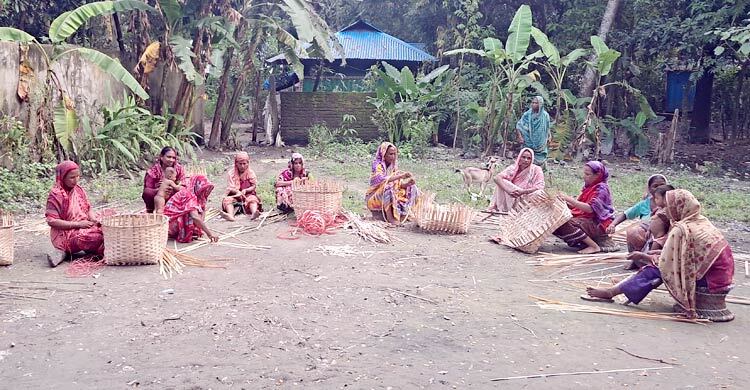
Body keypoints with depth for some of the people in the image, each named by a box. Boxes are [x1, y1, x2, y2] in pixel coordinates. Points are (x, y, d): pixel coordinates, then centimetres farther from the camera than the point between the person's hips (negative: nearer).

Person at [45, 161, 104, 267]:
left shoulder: (79, 190, 10)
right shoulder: (55, 194, -10)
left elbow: (88, 209, 16)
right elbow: (52, 221, -14)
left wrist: (94, 220, -7)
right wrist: (78, 224, -19)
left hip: (84, 228, 8)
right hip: (65, 234, -8)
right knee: (98, 237, -30)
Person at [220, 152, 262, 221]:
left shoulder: (251, 173, 5)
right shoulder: (231, 173, 3)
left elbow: (253, 186, 3)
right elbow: (230, 188, -1)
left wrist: (245, 190, -18)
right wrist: (237, 192, -23)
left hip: (248, 195, 0)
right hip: (235, 195, 0)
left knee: (253, 199, -32)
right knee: (227, 199, -29)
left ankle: (254, 213, -60)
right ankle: (231, 215, -55)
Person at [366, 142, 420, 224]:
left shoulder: (394, 167, 7)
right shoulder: (377, 165, -14)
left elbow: (399, 184, 1)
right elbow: (382, 179, -32)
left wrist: (407, 183, -20)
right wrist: (400, 176, -36)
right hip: (375, 198, -7)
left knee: (411, 188, -1)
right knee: (388, 186, -35)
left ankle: (404, 214, -7)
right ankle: (390, 217, -34)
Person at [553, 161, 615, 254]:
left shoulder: (601, 188, -13)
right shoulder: (588, 186, 12)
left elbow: (590, 208, -26)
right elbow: (576, 205, 10)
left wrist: (570, 199, -28)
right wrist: (565, 201, -8)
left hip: (598, 225, -9)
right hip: (587, 220, 9)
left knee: (567, 224, -30)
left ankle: (594, 246, -19)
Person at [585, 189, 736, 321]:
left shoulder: (681, 229, -18)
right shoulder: (702, 221, 7)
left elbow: (666, 263, -11)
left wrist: (644, 256, 6)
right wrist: (661, 253, 13)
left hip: (709, 286, -8)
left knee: (656, 269, -3)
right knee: (658, 262, 12)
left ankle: (611, 292, 4)